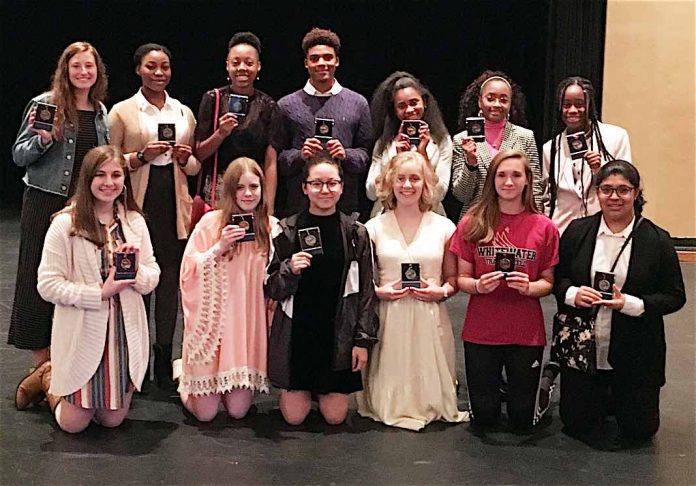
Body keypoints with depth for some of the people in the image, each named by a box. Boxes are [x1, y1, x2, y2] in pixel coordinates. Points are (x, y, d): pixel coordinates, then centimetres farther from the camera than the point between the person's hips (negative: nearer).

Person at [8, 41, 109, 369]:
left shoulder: (100, 111, 11)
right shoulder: (45, 104, -4)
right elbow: (19, 156, -4)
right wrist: (42, 138, -20)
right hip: (47, 203, -4)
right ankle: (42, 362, 8)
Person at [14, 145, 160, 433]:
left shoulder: (135, 222, 2)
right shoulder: (65, 224, -11)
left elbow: (152, 279, 6)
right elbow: (48, 285, -14)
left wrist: (137, 270, -16)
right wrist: (99, 294, -20)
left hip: (125, 333, 4)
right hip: (83, 334, -4)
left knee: (113, 419, 12)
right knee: (74, 423, 4)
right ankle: (48, 379, 33)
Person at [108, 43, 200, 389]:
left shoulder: (184, 113, 15)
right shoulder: (122, 111, 4)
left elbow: (195, 167, 19)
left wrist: (186, 159, -3)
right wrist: (141, 157, -13)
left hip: (174, 205, 3)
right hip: (138, 204, -3)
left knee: (170, 281, 3)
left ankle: (164, 360, 10)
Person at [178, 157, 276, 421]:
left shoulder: (272, 227, 0)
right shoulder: (211, 222, -6)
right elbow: (189, 272, -8)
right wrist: (219, 248, -19)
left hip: (249, 321, 2)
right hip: (213, 318, -2)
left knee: (238, 409, 4)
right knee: (205, 412, 3)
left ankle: (241, 385, 37)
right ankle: (185, 379, 34)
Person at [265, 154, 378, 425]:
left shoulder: (355, 232, -1)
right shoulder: (288, 230, -3)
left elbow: (366, 291, 0)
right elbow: (272, 290, 0)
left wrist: (363, 340, -4)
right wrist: (289, 270, -19)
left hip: (339, 333, 1)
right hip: (296, 332, 0)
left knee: (335, 416, 3)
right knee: (294, 416, 3)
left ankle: (325, 390, 37)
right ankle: (299, 390, 37)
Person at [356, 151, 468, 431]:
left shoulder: (444, 227, 6)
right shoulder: (374, 227, 5)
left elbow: (453, 278, 13)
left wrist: (442, 291, -9)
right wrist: (378, 291, -9)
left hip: (430, 319, 0)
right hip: (387, 318, 0)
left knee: (431, 394, 1)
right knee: (386, 402, 0)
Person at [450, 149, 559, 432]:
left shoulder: (544, 228, -2)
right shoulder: (472, 224, -2)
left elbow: (549, 283, 2)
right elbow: (462, 278, 2)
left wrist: (529, 287, -19)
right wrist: (479, 285, -19)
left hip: (526, 333, 0)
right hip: (480, 332, 1)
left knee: (522, 421, 9)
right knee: (484, 417, 9)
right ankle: (492, 385, 41)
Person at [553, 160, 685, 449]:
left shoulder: (657, 240, -7)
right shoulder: (577, 231, -1)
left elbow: (675, 297, -6)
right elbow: (557, 278, 7)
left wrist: (630, 304, -21)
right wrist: (572, 293, -16)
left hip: (636, 353, -1)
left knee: (639, 428, 8)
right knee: (575, 422, 10)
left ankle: (619, 398, 41)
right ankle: (601, 397, 42)